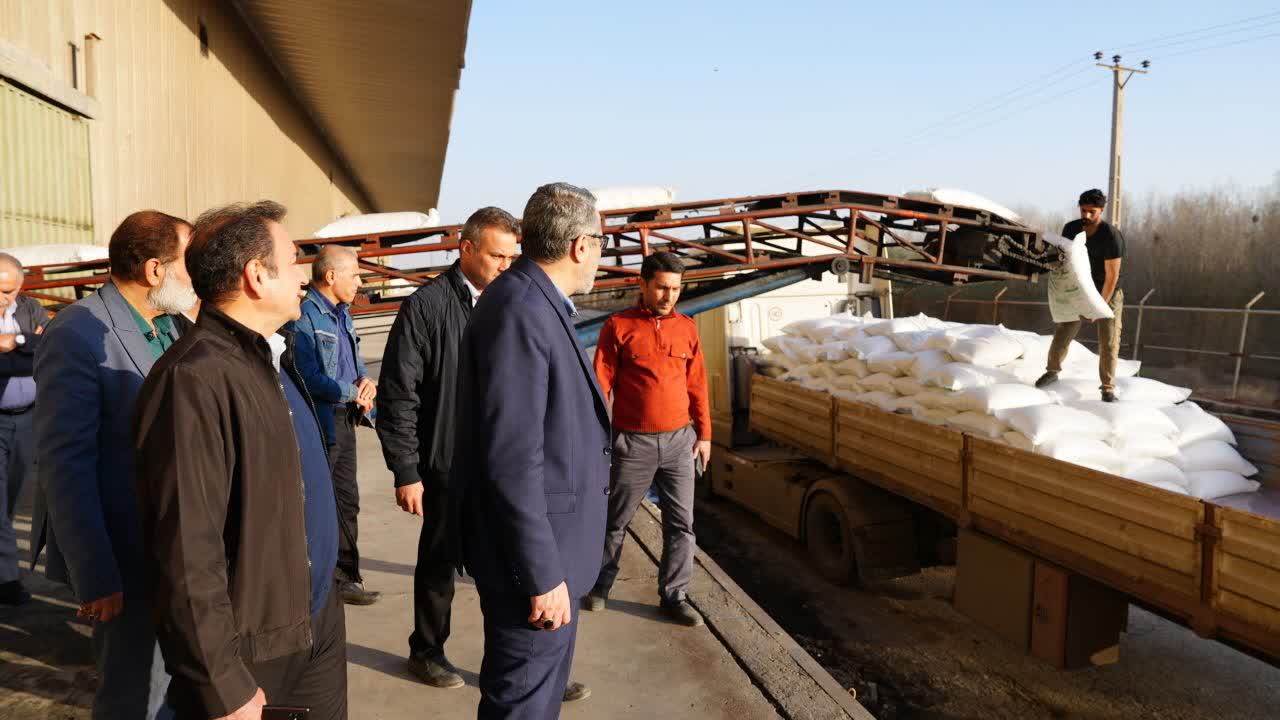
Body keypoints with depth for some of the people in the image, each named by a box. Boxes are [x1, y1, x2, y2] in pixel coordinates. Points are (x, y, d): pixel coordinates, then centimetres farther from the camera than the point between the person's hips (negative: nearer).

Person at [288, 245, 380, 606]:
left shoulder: (342, 313, 14)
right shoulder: (303, 316, -15)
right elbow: (309, 378, -22)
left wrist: (366, 381, -3)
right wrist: (355, 392, -15)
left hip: (345, 420, 9)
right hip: (319, 424, -9)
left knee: (347, 502, 16)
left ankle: (346, 577, 28)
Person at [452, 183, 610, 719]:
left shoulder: (538, 306, 7)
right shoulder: (519, 313, -23)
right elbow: (513, 461, -26)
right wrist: (543, 574, -21)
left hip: (549, 541, 10)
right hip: (535, 553, -10)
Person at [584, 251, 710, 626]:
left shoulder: (687, 328, 6)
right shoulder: (618, 326, -5)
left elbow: (696, 385, 9)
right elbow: (601, 385, -5)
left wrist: (704, 433, 8)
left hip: (679, 440, 3)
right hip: (633, 442, -3)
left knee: (681, 523, 7)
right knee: (615, 520, 12)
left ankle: (674, 595, 19)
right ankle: (600, 584, 31)